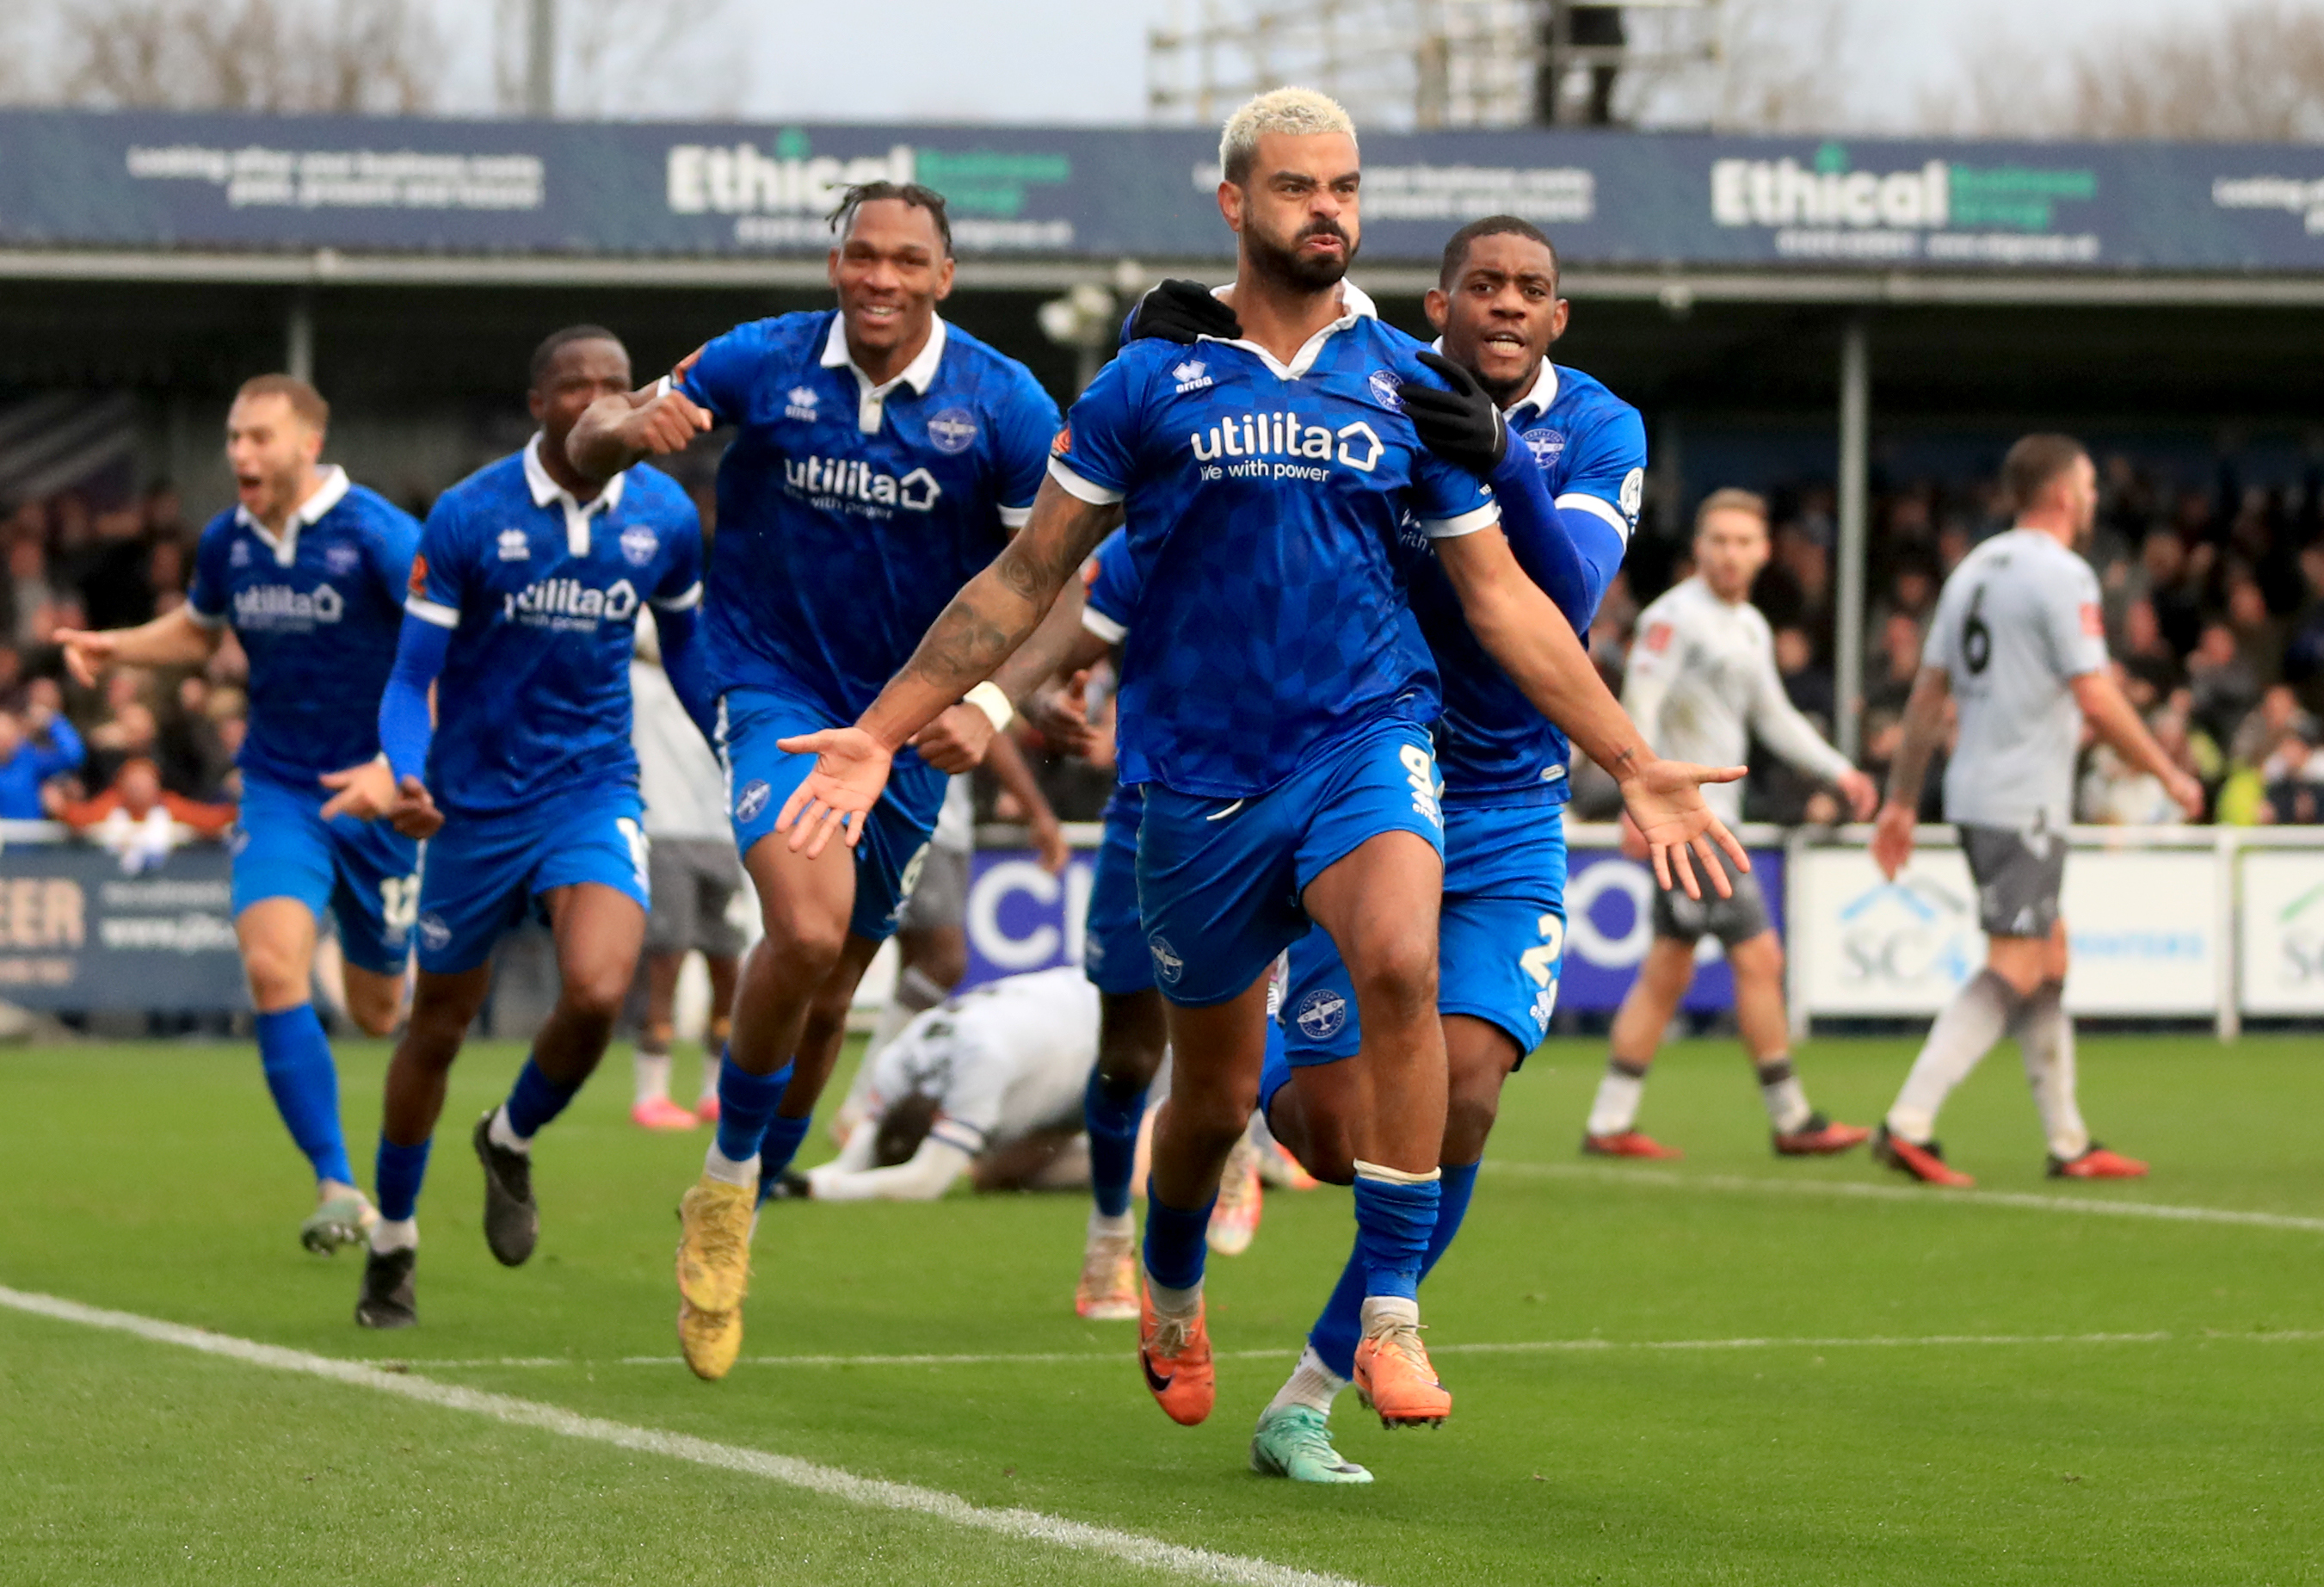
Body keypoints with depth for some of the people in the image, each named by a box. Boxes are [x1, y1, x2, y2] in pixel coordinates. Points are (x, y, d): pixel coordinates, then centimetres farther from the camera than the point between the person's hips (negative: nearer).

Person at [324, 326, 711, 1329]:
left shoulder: (665, 517, -2)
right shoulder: (466, 518, -12)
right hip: (478, 800, -1)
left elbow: (685, 643, 17)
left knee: (598, 992, -23)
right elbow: (413, 676, -8)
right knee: (439, 1025, 10)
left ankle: (512, 1142, 10)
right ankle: (392, 1243, 31)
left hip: (595, 790, 1)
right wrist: (398, 769, -27)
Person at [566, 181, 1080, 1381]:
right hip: (776, 689, -2)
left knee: (825, 993, 11)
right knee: (807, 930, -26)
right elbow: (590, 445, 3)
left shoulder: (1004, 406, -10)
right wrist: (627, 423, -22)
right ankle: (726, 1180, -2)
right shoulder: (763, 364, -9)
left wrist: (989, 704, -21)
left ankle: (735, 1220, 34)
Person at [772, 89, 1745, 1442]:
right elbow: (1028, 580, 6)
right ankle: (1172, 1303, 43)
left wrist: (1636, 766, 8)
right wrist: (881, 734, 3)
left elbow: (1502, 596, 11)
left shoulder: (1406, 384, 5)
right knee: (1218, 1094, 9)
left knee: (1401, 962, -30)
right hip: (1201, 771, 0)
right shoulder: (1151, 382, 1)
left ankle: (1392, 1318, -23)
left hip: (1366, 736, 0)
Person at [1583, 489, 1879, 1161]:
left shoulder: (1752, 628, 16)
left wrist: (1839, 771, 13)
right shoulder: (1675, 616, -12)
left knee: (1667, 972, 10)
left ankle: (1608, 1124, 12)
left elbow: (1775, 718, 24)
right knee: (1759, 958, -8)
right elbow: (1638, 706, -20)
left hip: (1713, 815, 9)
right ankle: (1791, 1121, -2)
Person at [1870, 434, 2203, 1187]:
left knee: (2049, 958, 15)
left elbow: (1928, 694, 15)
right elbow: (2097, 701, -16)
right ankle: (1909, 1124, -20)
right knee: (2012, 971, -11)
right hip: (2024, 802, -9)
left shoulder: (1976, 568, 14)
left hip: (1974, 789, 9)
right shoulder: (2062, 575, -12)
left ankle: (2069, 1144, 17)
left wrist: (1901, 802, 18)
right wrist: (2170, 774, -5)